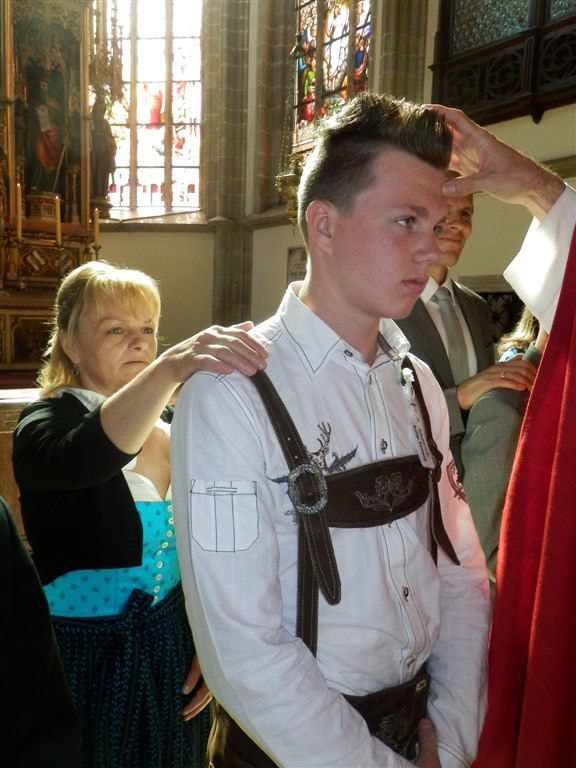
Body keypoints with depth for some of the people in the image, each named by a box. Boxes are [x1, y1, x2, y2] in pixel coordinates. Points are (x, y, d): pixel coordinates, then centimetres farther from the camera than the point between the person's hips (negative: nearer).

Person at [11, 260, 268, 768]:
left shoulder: (173, 424, 1)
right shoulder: (45, 424, -13)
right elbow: (88, 455, -39)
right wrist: (172, 366, -53)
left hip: (175, 656, 5)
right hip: (86, 665, -4)